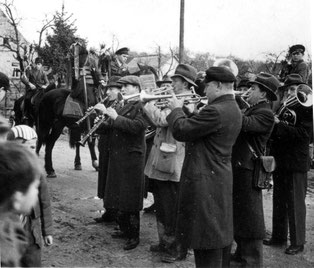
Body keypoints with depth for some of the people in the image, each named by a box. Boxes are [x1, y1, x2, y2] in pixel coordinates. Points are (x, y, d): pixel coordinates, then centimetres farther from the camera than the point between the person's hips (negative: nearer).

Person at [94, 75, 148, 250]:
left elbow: (137, 126, -26)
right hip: (117, 157, 9)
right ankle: (124, 229, 28)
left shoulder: (142, 107, -10)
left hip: (132, 158, -8)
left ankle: (134, 236, 8)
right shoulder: (124, 106, 18)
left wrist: (115, 117, -21)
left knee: (130, 199, -2)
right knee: (119, 196, 15)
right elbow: (114, 128, 20)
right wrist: (105, 114, 6)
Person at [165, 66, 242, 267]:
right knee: (220, 233, 20)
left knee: (207, 239, -1)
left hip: (205, 182, -10)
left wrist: (176, 109, -4)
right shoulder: (233, 109, 9)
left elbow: (181, 131, -19)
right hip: (221, 178, 10)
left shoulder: (215, 111, -23)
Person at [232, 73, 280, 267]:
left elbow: (245, 124, -32)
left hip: (247, 171, -10)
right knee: (238, 215, 20)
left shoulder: (266, 114, -15)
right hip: (238, 168, 10)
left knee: (249, 218, 0)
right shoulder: (252, 109, 15)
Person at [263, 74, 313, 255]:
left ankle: (298, 243, 10)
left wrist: (279, 125, -22)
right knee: (279, 201, 15)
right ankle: (279, 236, 27)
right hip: (280, 161, 7)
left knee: (296, 204, 0)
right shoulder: (283, 107, 14)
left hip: (297, 163, -7)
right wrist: (274, 123, -7)